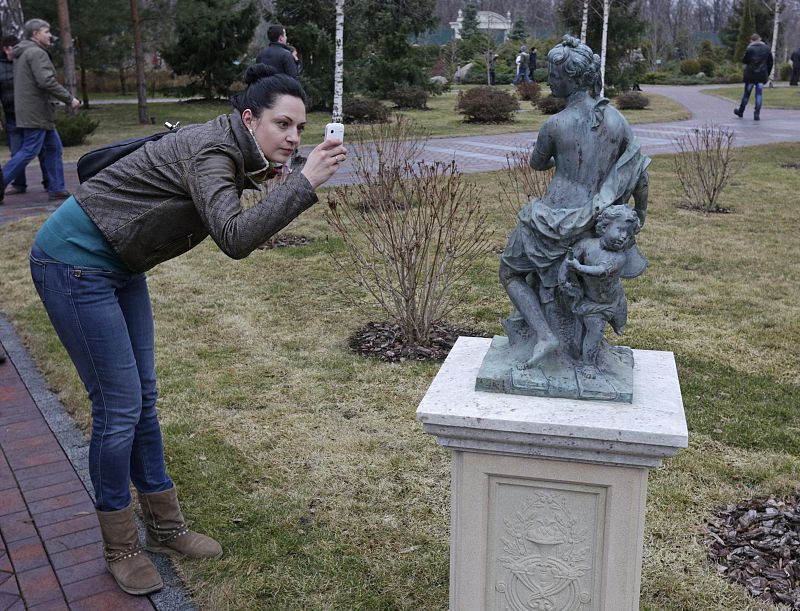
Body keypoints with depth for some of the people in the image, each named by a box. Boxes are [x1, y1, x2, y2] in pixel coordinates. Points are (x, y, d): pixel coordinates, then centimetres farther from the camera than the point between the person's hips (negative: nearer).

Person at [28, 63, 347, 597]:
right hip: (74, 265, -9)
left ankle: (165, 526, 27)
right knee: (119, 407, -3)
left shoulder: (229, 152, 3)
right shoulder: (211, 153, -25)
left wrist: (263, 178, 2)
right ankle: (120, 548, 15)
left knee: (143, 397, 13)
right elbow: (235, 238, -41)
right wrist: (305, 182, -40)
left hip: (119, 266, 10)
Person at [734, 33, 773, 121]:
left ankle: (740, 111, 24)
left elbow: (744, 61, -3)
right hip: (762, 75, 2)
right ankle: (757, 114, -2)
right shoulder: (767, 49, 4)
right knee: (759, 94, 2)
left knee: (747, 93, 10)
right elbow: (770, 63, 9)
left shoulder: (750, 49, -8)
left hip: (750, 75, -2)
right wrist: (768, 74, 16)